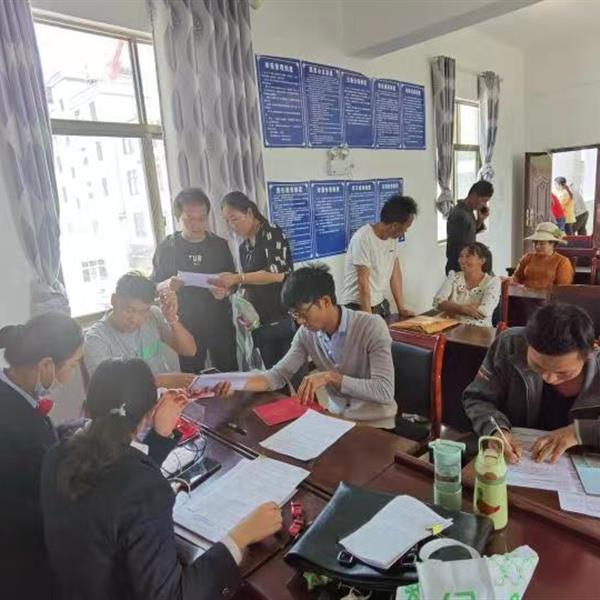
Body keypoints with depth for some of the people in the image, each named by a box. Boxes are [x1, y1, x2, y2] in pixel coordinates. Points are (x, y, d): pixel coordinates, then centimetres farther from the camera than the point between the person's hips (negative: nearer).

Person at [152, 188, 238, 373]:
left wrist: (225, 290, -13)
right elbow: (153, 287, 1)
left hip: (220, 324, 1)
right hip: (184, 327, -1)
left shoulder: (220, 245, 1)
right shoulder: (166, 247, -3)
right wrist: (167, 285, -21)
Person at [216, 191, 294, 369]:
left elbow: (277, 274, -21)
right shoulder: (243, 247, 13)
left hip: (285, 319, -6)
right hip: (261, 324, 6)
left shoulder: (272, 234, -8)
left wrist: (237, 278, -22)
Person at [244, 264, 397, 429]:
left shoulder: (371, 327, -20)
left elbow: (385, 391, -25)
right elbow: (279, 374, -1)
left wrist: (331, 377, -29)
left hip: (375, 425, -5)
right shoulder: (306, 333, -4)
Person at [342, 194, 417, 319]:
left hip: (380, 303, 7)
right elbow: (363, 282, -23)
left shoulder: (393, 236, 1)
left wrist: (401, 308, 4)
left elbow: (395, 272, 5)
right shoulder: (363, 238, -23)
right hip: (358, 306, -7)